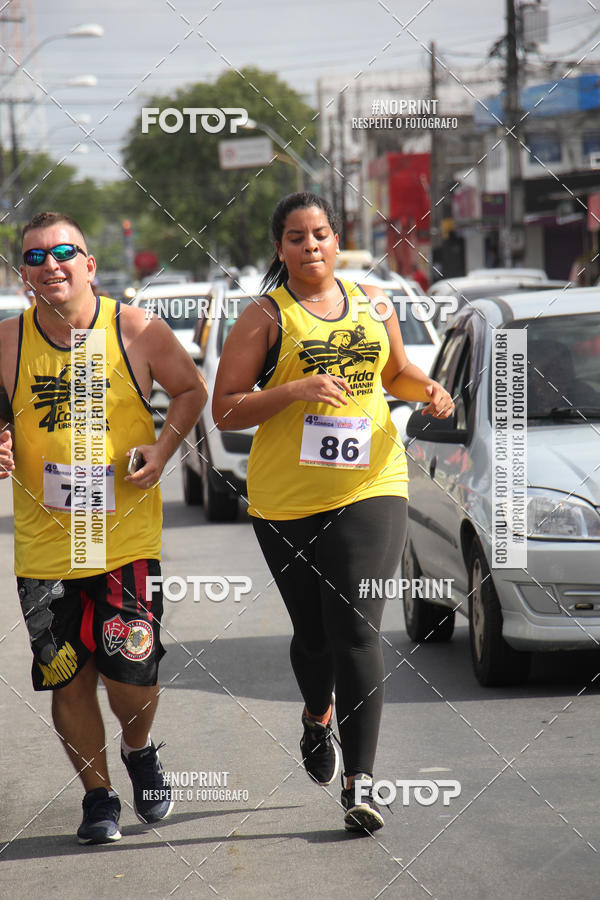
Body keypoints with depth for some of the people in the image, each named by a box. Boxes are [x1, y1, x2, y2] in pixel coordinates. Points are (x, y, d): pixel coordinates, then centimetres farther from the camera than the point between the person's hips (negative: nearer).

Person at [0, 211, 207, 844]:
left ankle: (139, 750, 29)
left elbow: (191, 390, 9)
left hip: (128, 537, -2)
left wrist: (163, 449, -6)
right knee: (68, 679, 5)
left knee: (131, 673, -5)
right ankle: (98, 796, 25)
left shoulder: (136, 331, -6)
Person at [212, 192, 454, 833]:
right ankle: (317, 716, 45)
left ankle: (359, 783, -11)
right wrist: (297, 390, -19)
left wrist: (427, 389, 4)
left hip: (371, 486, 1)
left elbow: (396, 372, 27)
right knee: (314, 633, 10)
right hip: (287, 498, -1)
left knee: (358, 631, -11)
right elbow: (224, 410, -6)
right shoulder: (265, 318, -1)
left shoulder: (371, 303, 10)